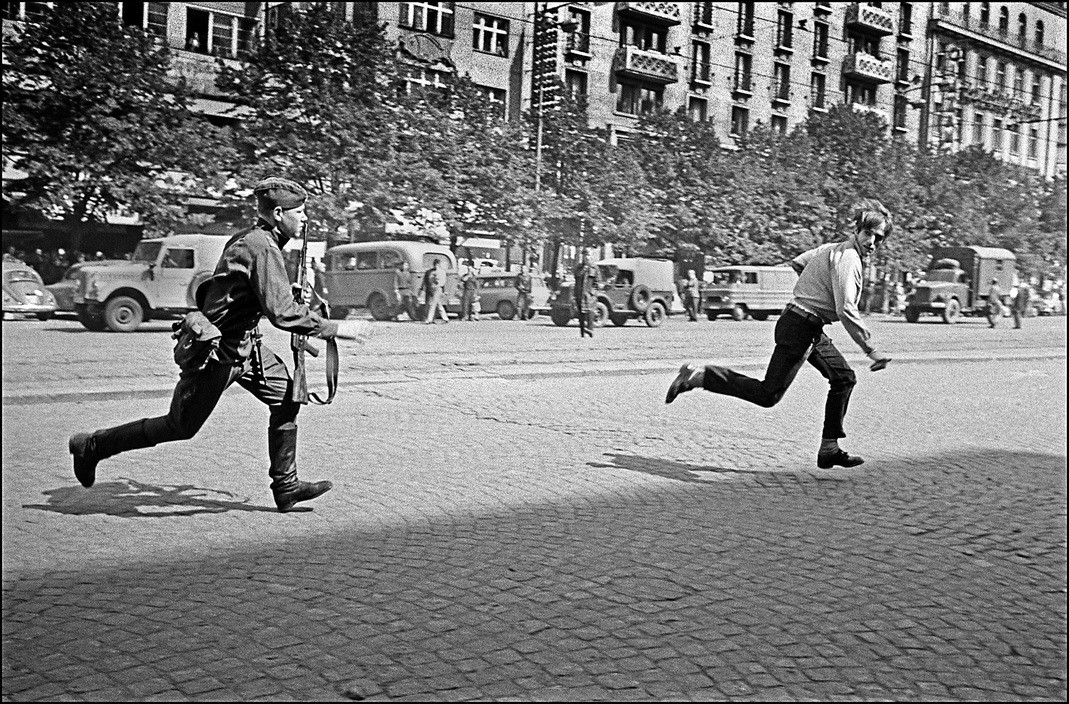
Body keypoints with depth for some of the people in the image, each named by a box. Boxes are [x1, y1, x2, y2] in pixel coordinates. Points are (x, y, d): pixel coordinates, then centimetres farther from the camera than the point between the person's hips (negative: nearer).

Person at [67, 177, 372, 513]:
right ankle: (91, 446, 21)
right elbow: (281, 312, -31)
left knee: (286, 397, 4)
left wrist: (293, 295, 11)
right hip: (217, 352, -10)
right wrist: (335, 328, -26)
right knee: (180, 426, 4)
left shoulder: (249, 239, 6)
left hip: (245, 343, 10)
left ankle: (286, 486, 13)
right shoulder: (263, 248, -24)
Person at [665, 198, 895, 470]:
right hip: (799, 327, -11)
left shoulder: (834, 248, 12)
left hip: (812, 330, 11)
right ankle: (696, 377, -4)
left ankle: (829, 449, 16)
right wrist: (871, 350, -24)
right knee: (768, 395, -9)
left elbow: (797, 262, 26)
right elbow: (846, 311, -27)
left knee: (844, 378, 12)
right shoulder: (848, 259, -18)